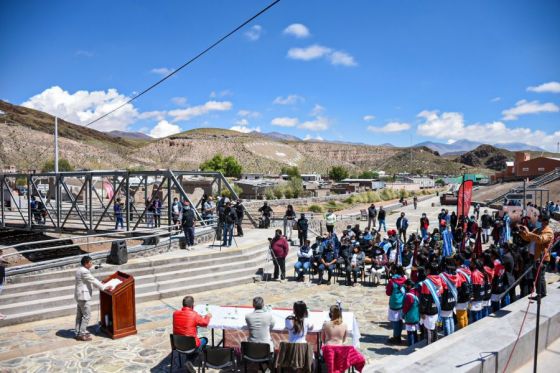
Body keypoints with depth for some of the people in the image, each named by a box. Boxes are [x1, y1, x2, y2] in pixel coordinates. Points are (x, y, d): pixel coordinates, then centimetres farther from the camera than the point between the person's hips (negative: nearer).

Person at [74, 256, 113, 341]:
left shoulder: (80, 270, 14)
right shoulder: (84, 271, -19)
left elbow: (92, 280, 20)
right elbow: (93, 281, -17)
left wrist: (100, 283, 21)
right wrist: (104, 287, -10)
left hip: (79, 296, 11)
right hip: (84, 296, -11)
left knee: (79, 315, 14)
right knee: (86, 315, -4)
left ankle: (78, 333, 20)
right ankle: (82, 334, 0)